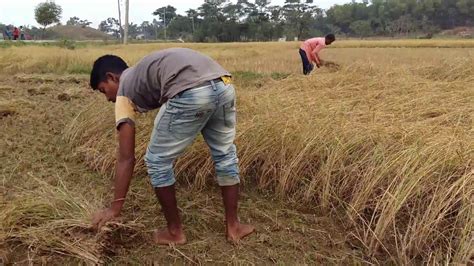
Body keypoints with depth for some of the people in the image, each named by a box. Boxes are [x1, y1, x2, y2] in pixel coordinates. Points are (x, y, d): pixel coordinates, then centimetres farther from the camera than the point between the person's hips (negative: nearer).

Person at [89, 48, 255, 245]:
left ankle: (175, 232, 27)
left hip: (191, 93, -7)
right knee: (225, 155, 25)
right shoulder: (143, 72, 38)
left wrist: (115, 207, 19)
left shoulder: (125, 91, 18)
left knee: (157, 161, 14)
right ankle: (233, 226, 36)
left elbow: (126, 157, 14)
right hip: (223, 85, 8)